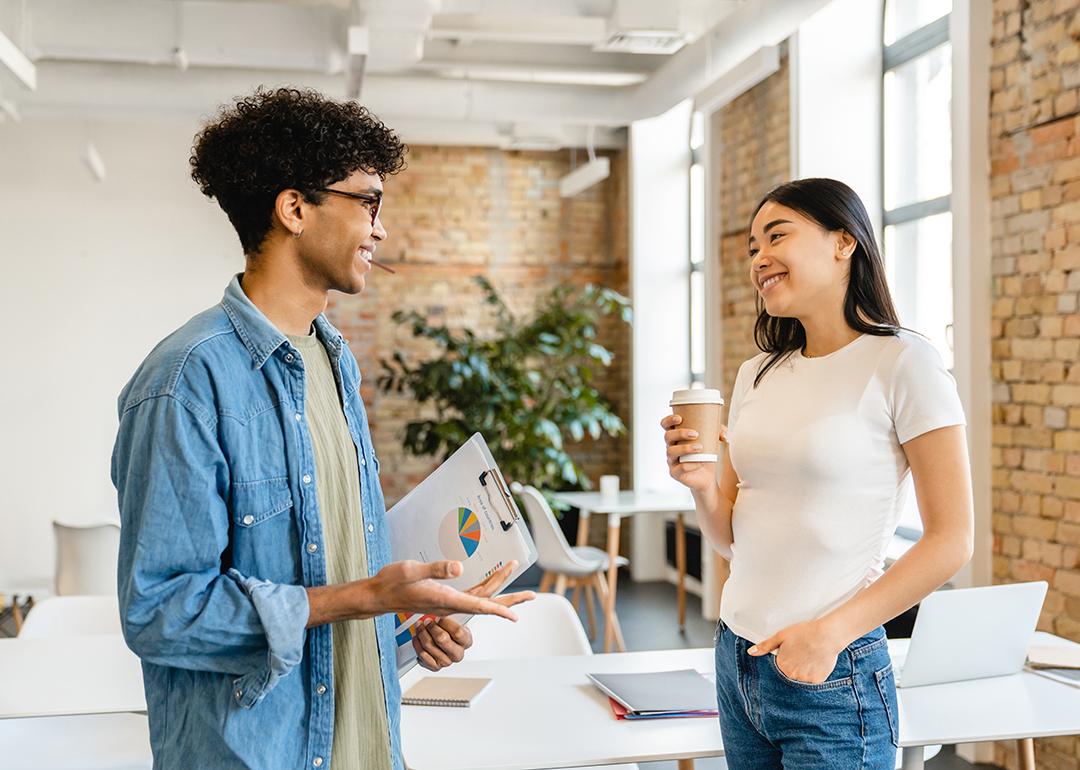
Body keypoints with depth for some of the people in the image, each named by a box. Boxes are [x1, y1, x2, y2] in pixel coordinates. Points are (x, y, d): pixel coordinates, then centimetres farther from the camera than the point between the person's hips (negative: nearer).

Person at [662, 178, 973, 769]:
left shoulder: (901, 363, -9)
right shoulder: (757, 374, 9)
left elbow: (951, 541, -12)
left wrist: (831, 632, -17)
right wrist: (702, 486, -7)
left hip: (832, 679, -6)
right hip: (736, 660, 6)